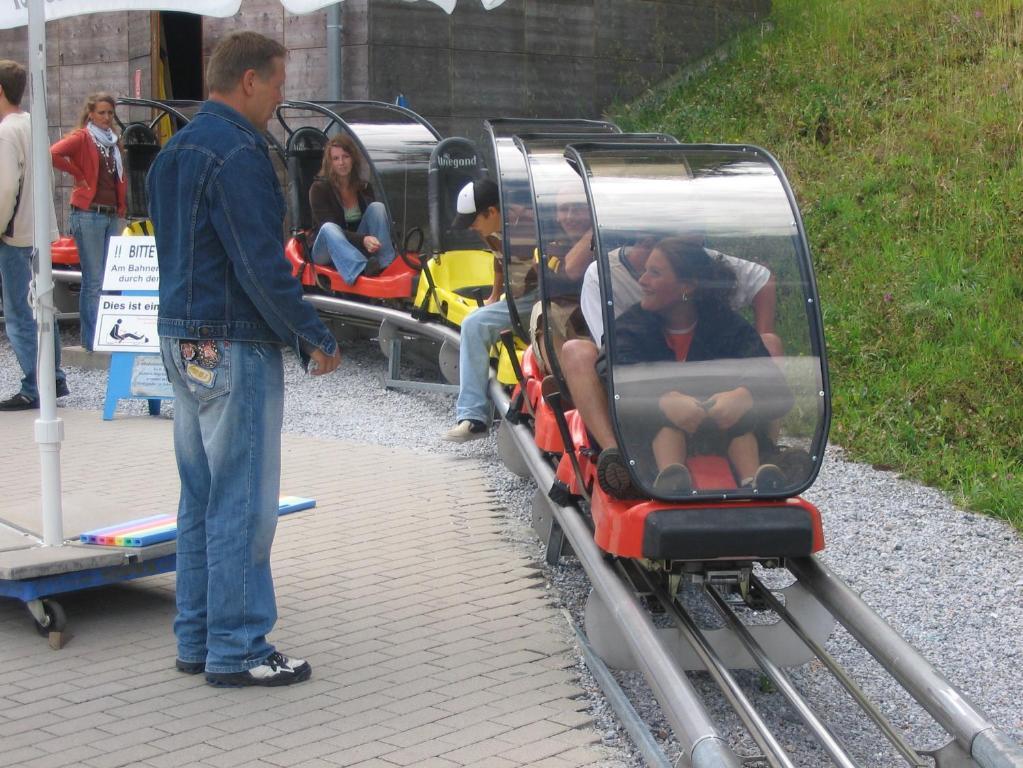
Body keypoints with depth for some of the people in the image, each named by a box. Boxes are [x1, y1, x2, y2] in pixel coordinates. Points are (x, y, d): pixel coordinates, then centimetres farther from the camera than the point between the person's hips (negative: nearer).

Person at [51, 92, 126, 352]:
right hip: (89, 215, -7)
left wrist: (121, 208, 13)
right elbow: (53, 154, -22)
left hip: (112, 216, 7)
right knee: (94, 280, -5)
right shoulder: (82, 138, -4)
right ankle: (91, 339, 0)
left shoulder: (112, 142, 17)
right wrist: (78, 174, -12)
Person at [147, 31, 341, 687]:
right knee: (242, 503, -2)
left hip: (183, 341, 10)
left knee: (201, 497, 15)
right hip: (235, 347, -10)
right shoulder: (238, 154, -16)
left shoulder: (174, 152, 14)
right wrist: (316, 339, -11)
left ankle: (197, 639, 22)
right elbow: (262, 267, -20)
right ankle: (236, 649, 4)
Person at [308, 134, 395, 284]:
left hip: (355, 249, 4)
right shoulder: (319, 188, -9)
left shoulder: (364, 188, 5)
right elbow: (328, 228, -19)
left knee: (377, 206, -16)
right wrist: (363, 240, -36)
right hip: (327, 250, -3)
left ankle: (387, 265, -34)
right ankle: (363, 272, -63)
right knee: (329, 228, -37)